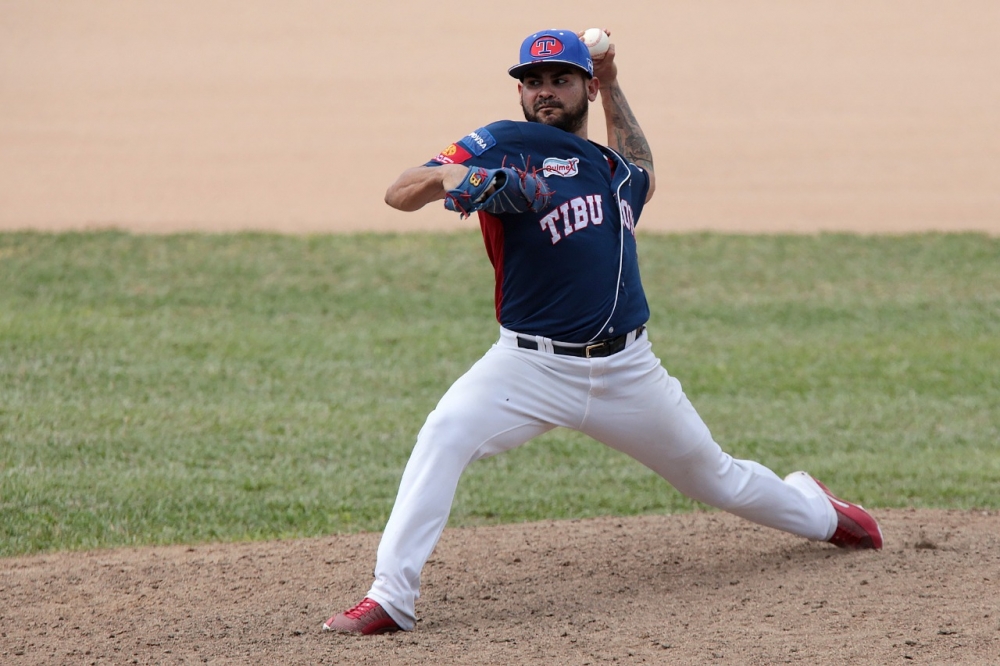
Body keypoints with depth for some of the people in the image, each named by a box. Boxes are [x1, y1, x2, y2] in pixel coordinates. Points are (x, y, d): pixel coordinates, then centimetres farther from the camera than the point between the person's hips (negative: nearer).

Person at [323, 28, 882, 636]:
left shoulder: (615, 168, 14)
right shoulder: (505, 146, -3)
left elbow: (644, 180, 41)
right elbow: (399, 194, -12)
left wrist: (613, 88, 31)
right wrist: (442, 176, -36)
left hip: (627, 371, 4)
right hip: (533, 364, -4)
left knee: (714, 477, 19)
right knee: (445, 433, -31)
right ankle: (390, 598, -30)